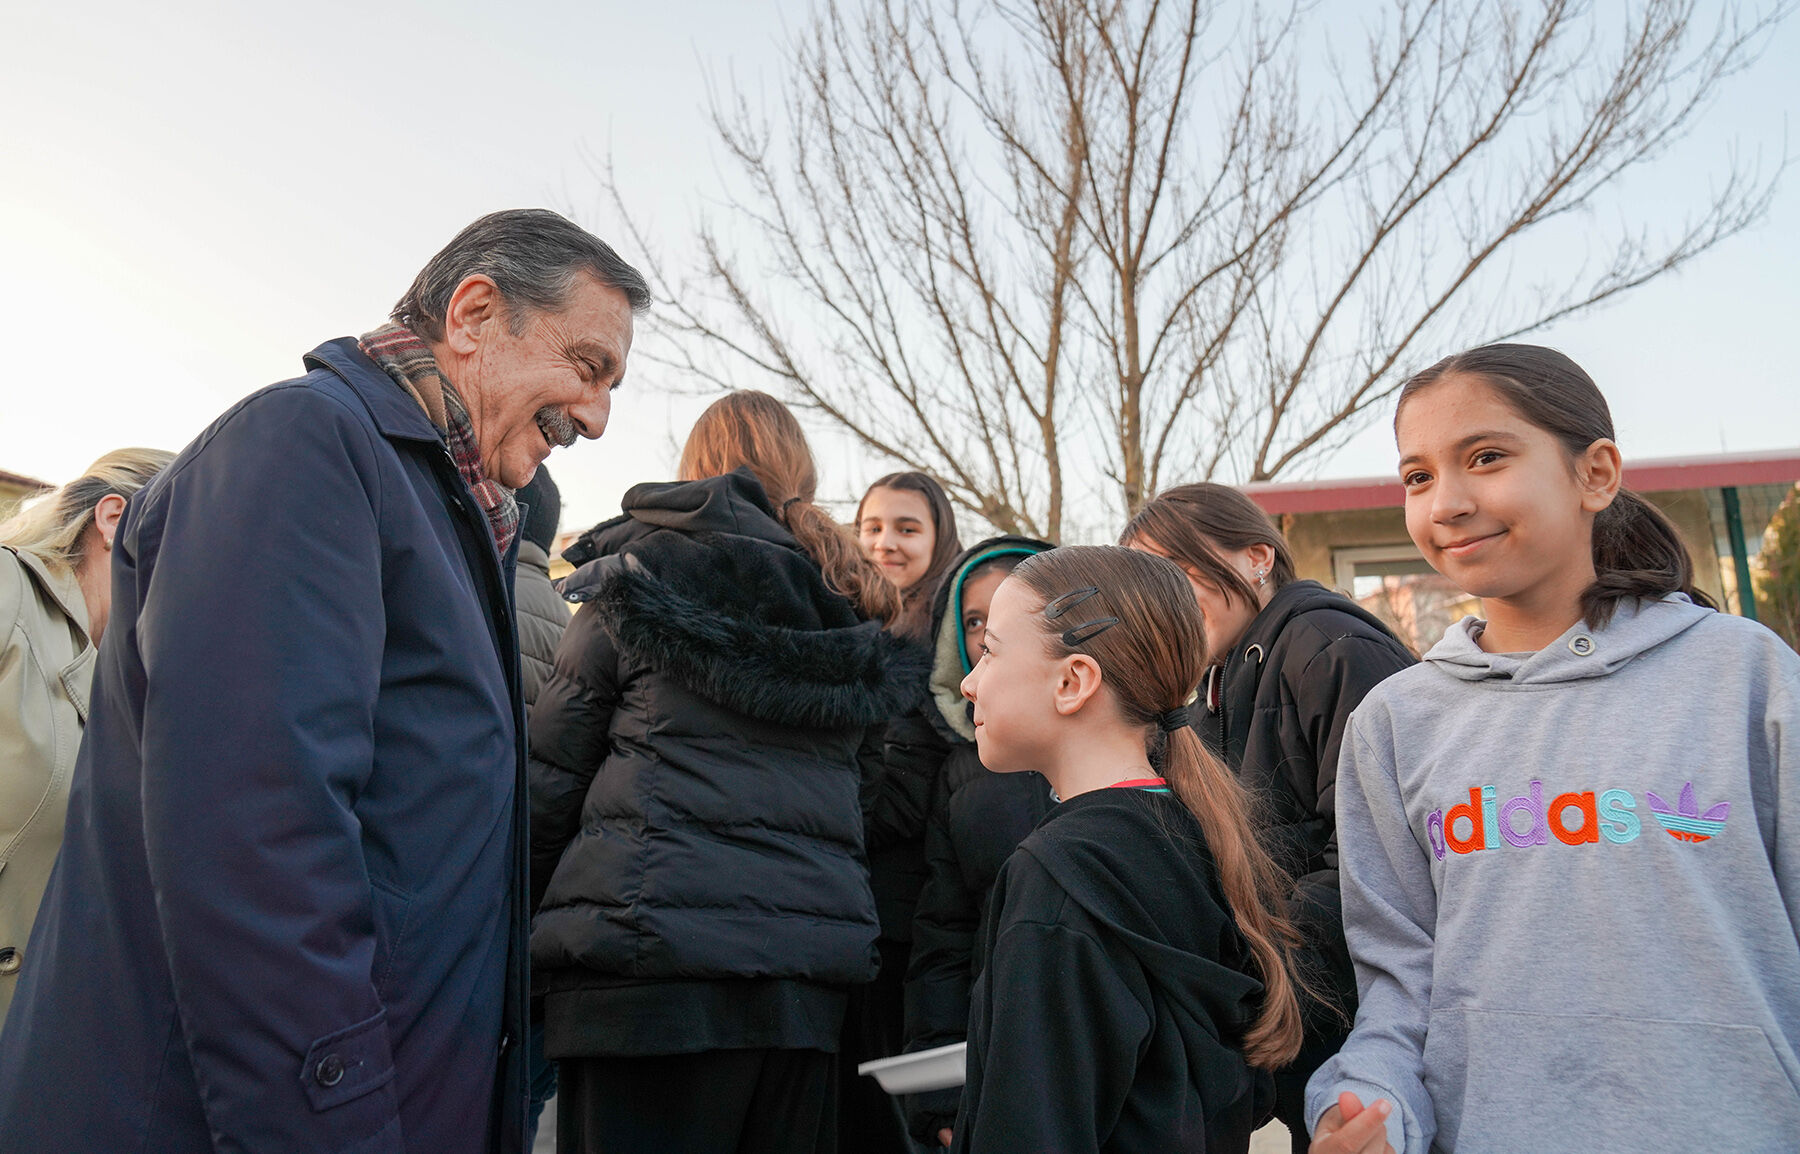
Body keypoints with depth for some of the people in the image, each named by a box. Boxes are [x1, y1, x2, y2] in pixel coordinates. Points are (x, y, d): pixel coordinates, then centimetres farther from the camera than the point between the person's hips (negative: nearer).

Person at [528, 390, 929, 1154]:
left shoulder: (649, 567, 2)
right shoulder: (853, 610, 16)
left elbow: (550, 774, 1)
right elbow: (858, 784, 16)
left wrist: (513, 927, 9)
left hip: (653, 957, -5)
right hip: (807, 977, 6)